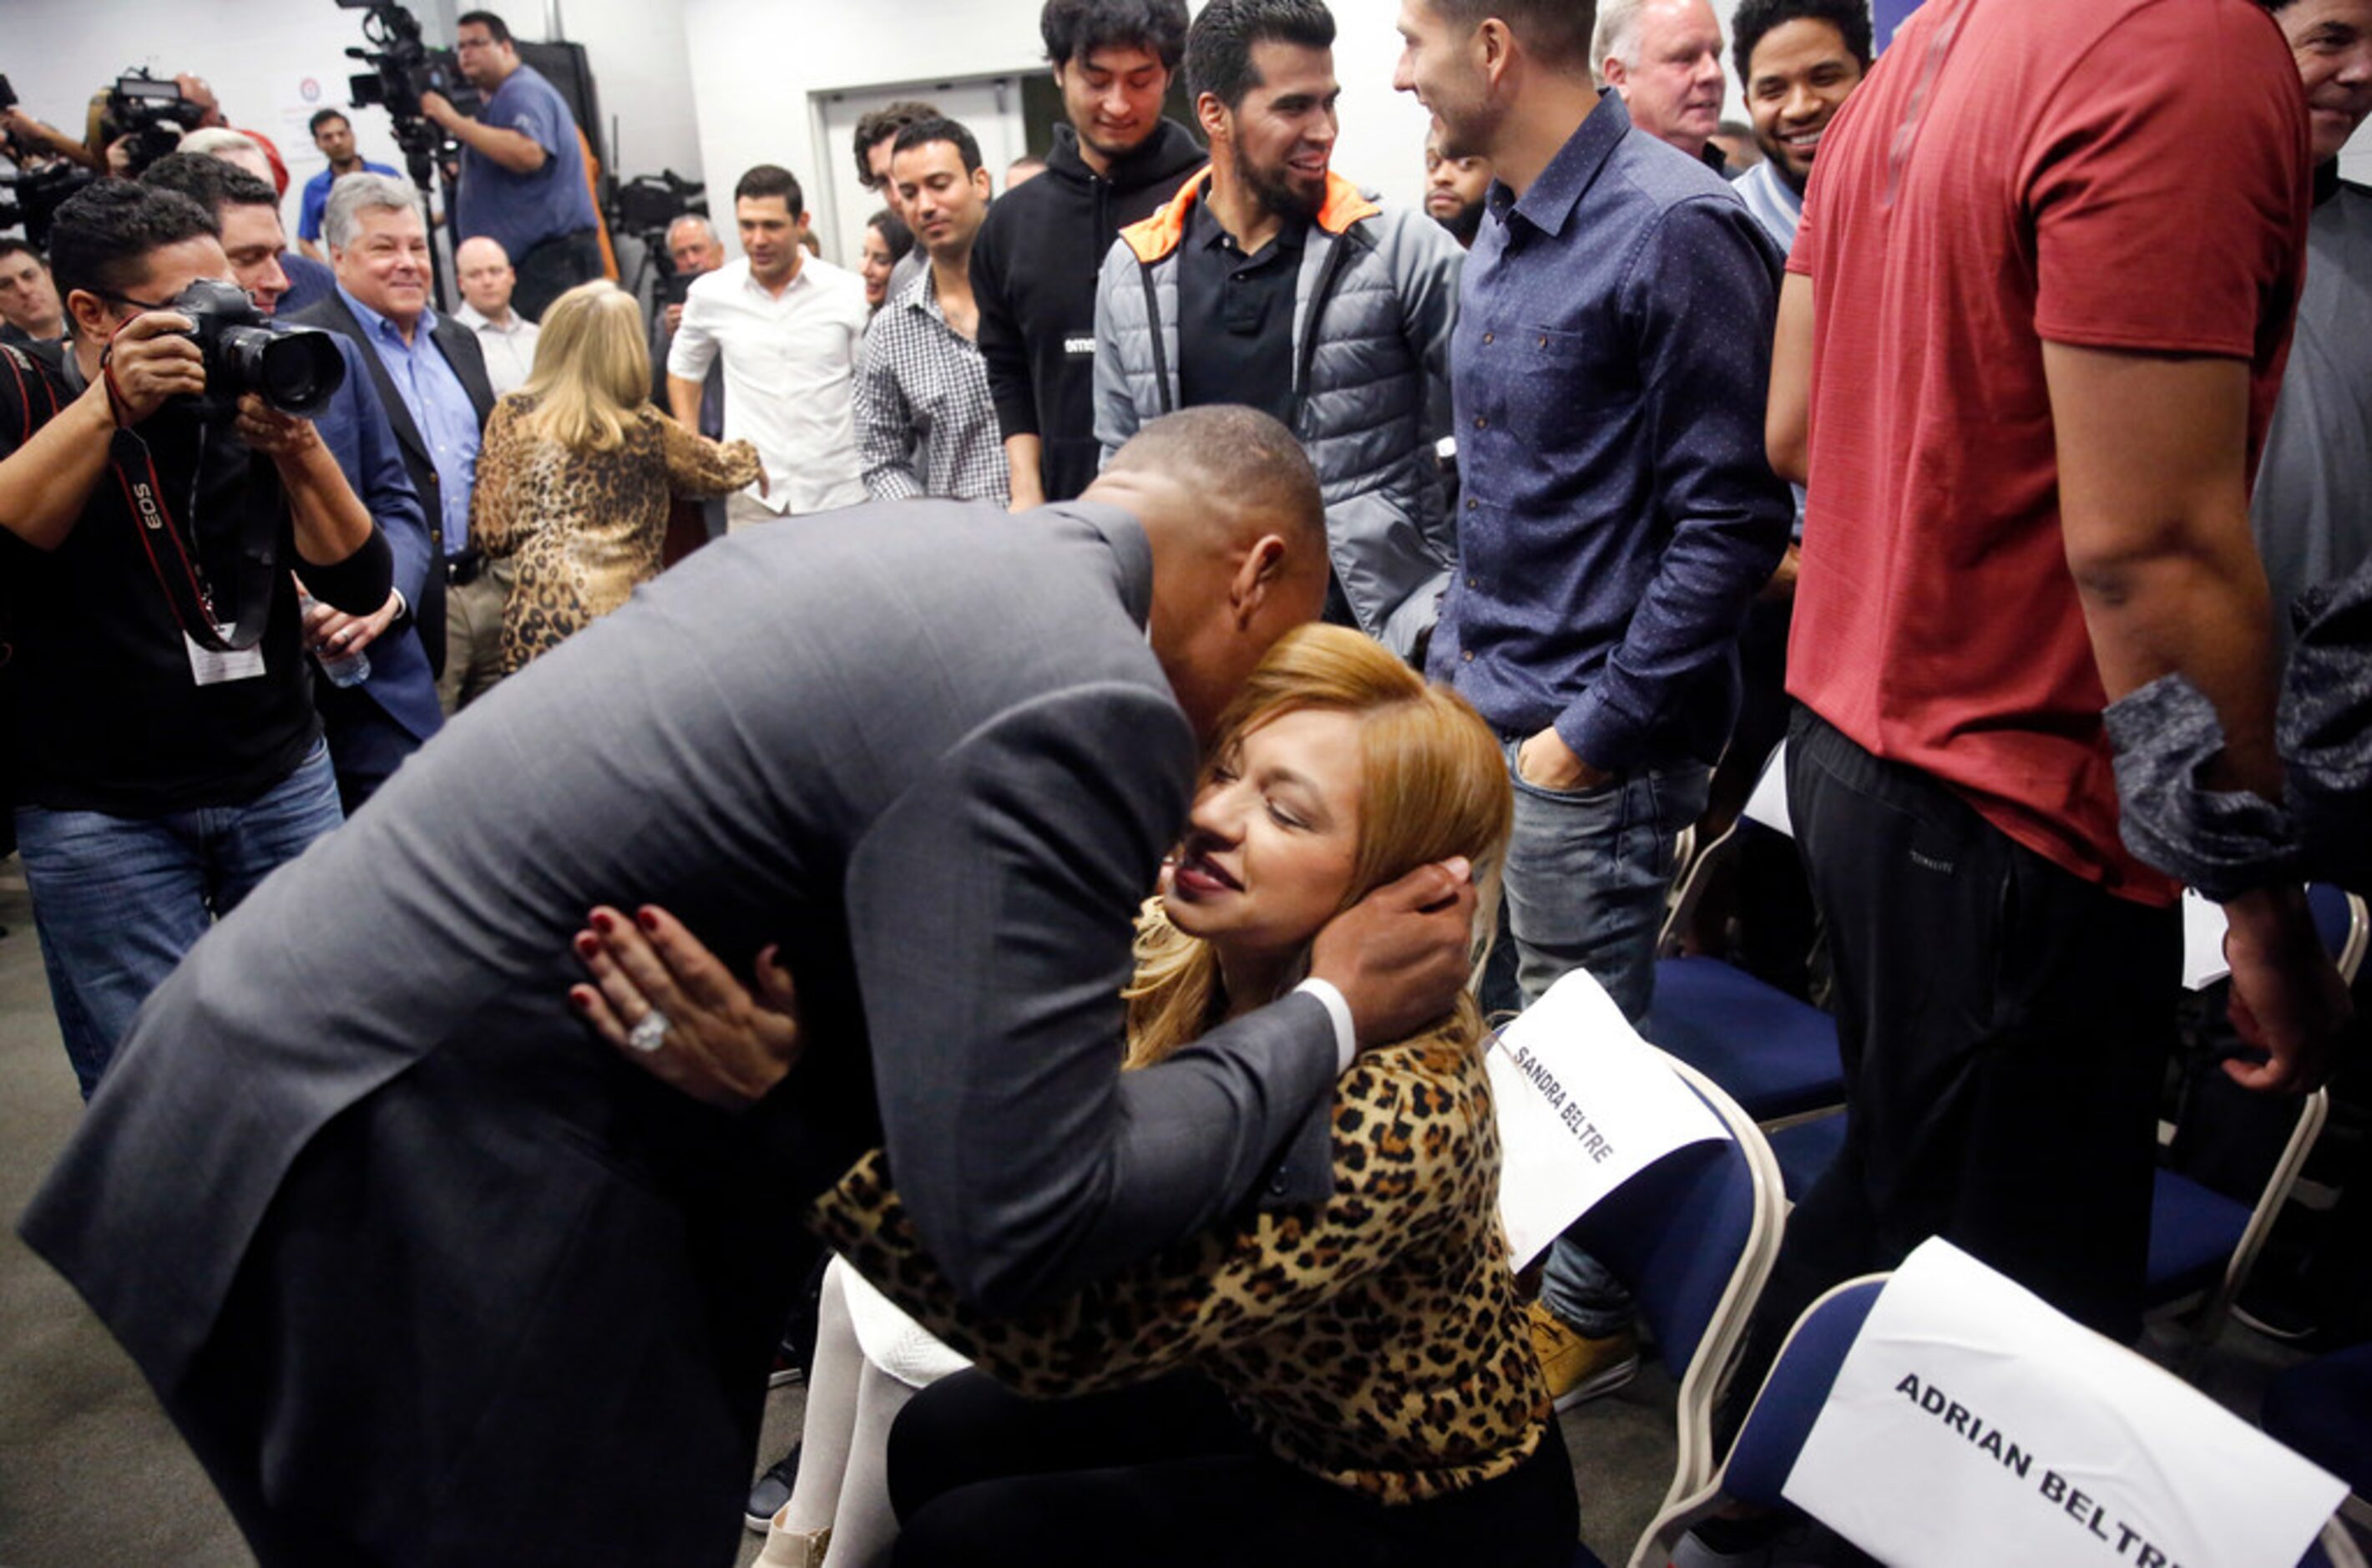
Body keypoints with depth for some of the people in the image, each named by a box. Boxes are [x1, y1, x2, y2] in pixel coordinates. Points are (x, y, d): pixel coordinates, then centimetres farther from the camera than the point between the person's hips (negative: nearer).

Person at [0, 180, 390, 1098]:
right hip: (99, 809, -3)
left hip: (283, 782, 3)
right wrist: (112, 405, -27)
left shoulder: (245, 397, 5)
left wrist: (296, 445, -15)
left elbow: (360, 586, -1)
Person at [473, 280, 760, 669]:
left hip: (541, 621, -1)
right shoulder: (647, 427, 7)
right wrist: (752, 455, 46)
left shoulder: (515, 416, 4)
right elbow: (727, 468, 24)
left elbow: (492, 535, 3)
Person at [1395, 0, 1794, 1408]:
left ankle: (1589, 1313, 27)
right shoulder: (1508, 226, 11)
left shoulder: (1676, 227, -17)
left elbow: (1735, 516, -18)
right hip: (1484, 706, 8)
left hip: (1592, 736, -8)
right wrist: (1455, 662, 15)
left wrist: (1598, 731, -17)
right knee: (1525, 1020, 19)